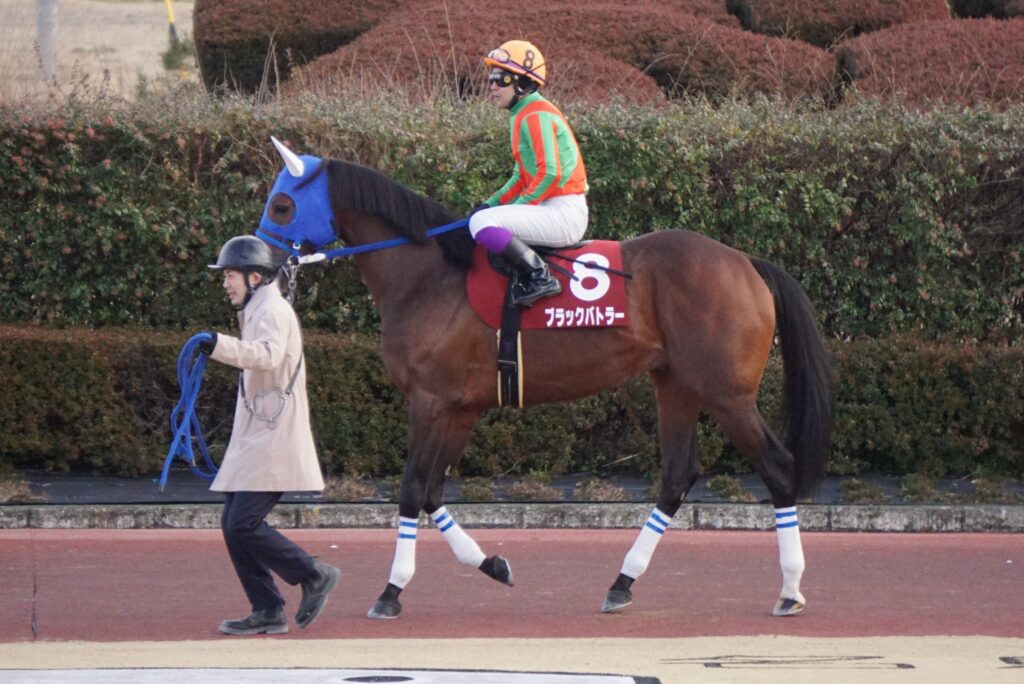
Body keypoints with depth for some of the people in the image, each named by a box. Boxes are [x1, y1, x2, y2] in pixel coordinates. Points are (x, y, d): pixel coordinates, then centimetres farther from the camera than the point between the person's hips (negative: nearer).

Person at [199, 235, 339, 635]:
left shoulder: (273, 311, -11)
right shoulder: (258, 312, 21)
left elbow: (267, 354, -33)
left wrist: (220, 346, -46)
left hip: (272, 440, -11)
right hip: (255, 440, 11)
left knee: (243, 526, -15)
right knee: (234, 524, 7)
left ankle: (315, 576, -2)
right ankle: (267, 612, 9)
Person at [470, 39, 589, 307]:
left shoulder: (535, 116, -13)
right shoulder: (523, 115, 18)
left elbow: (550, 175, -21)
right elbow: (523, 176, 22)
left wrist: (518, 206, -16)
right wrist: (491, 204, 11)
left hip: (563, 214, -11)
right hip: (554, 211, 11)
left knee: (482, 223, -25)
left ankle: (539, 277, -22)